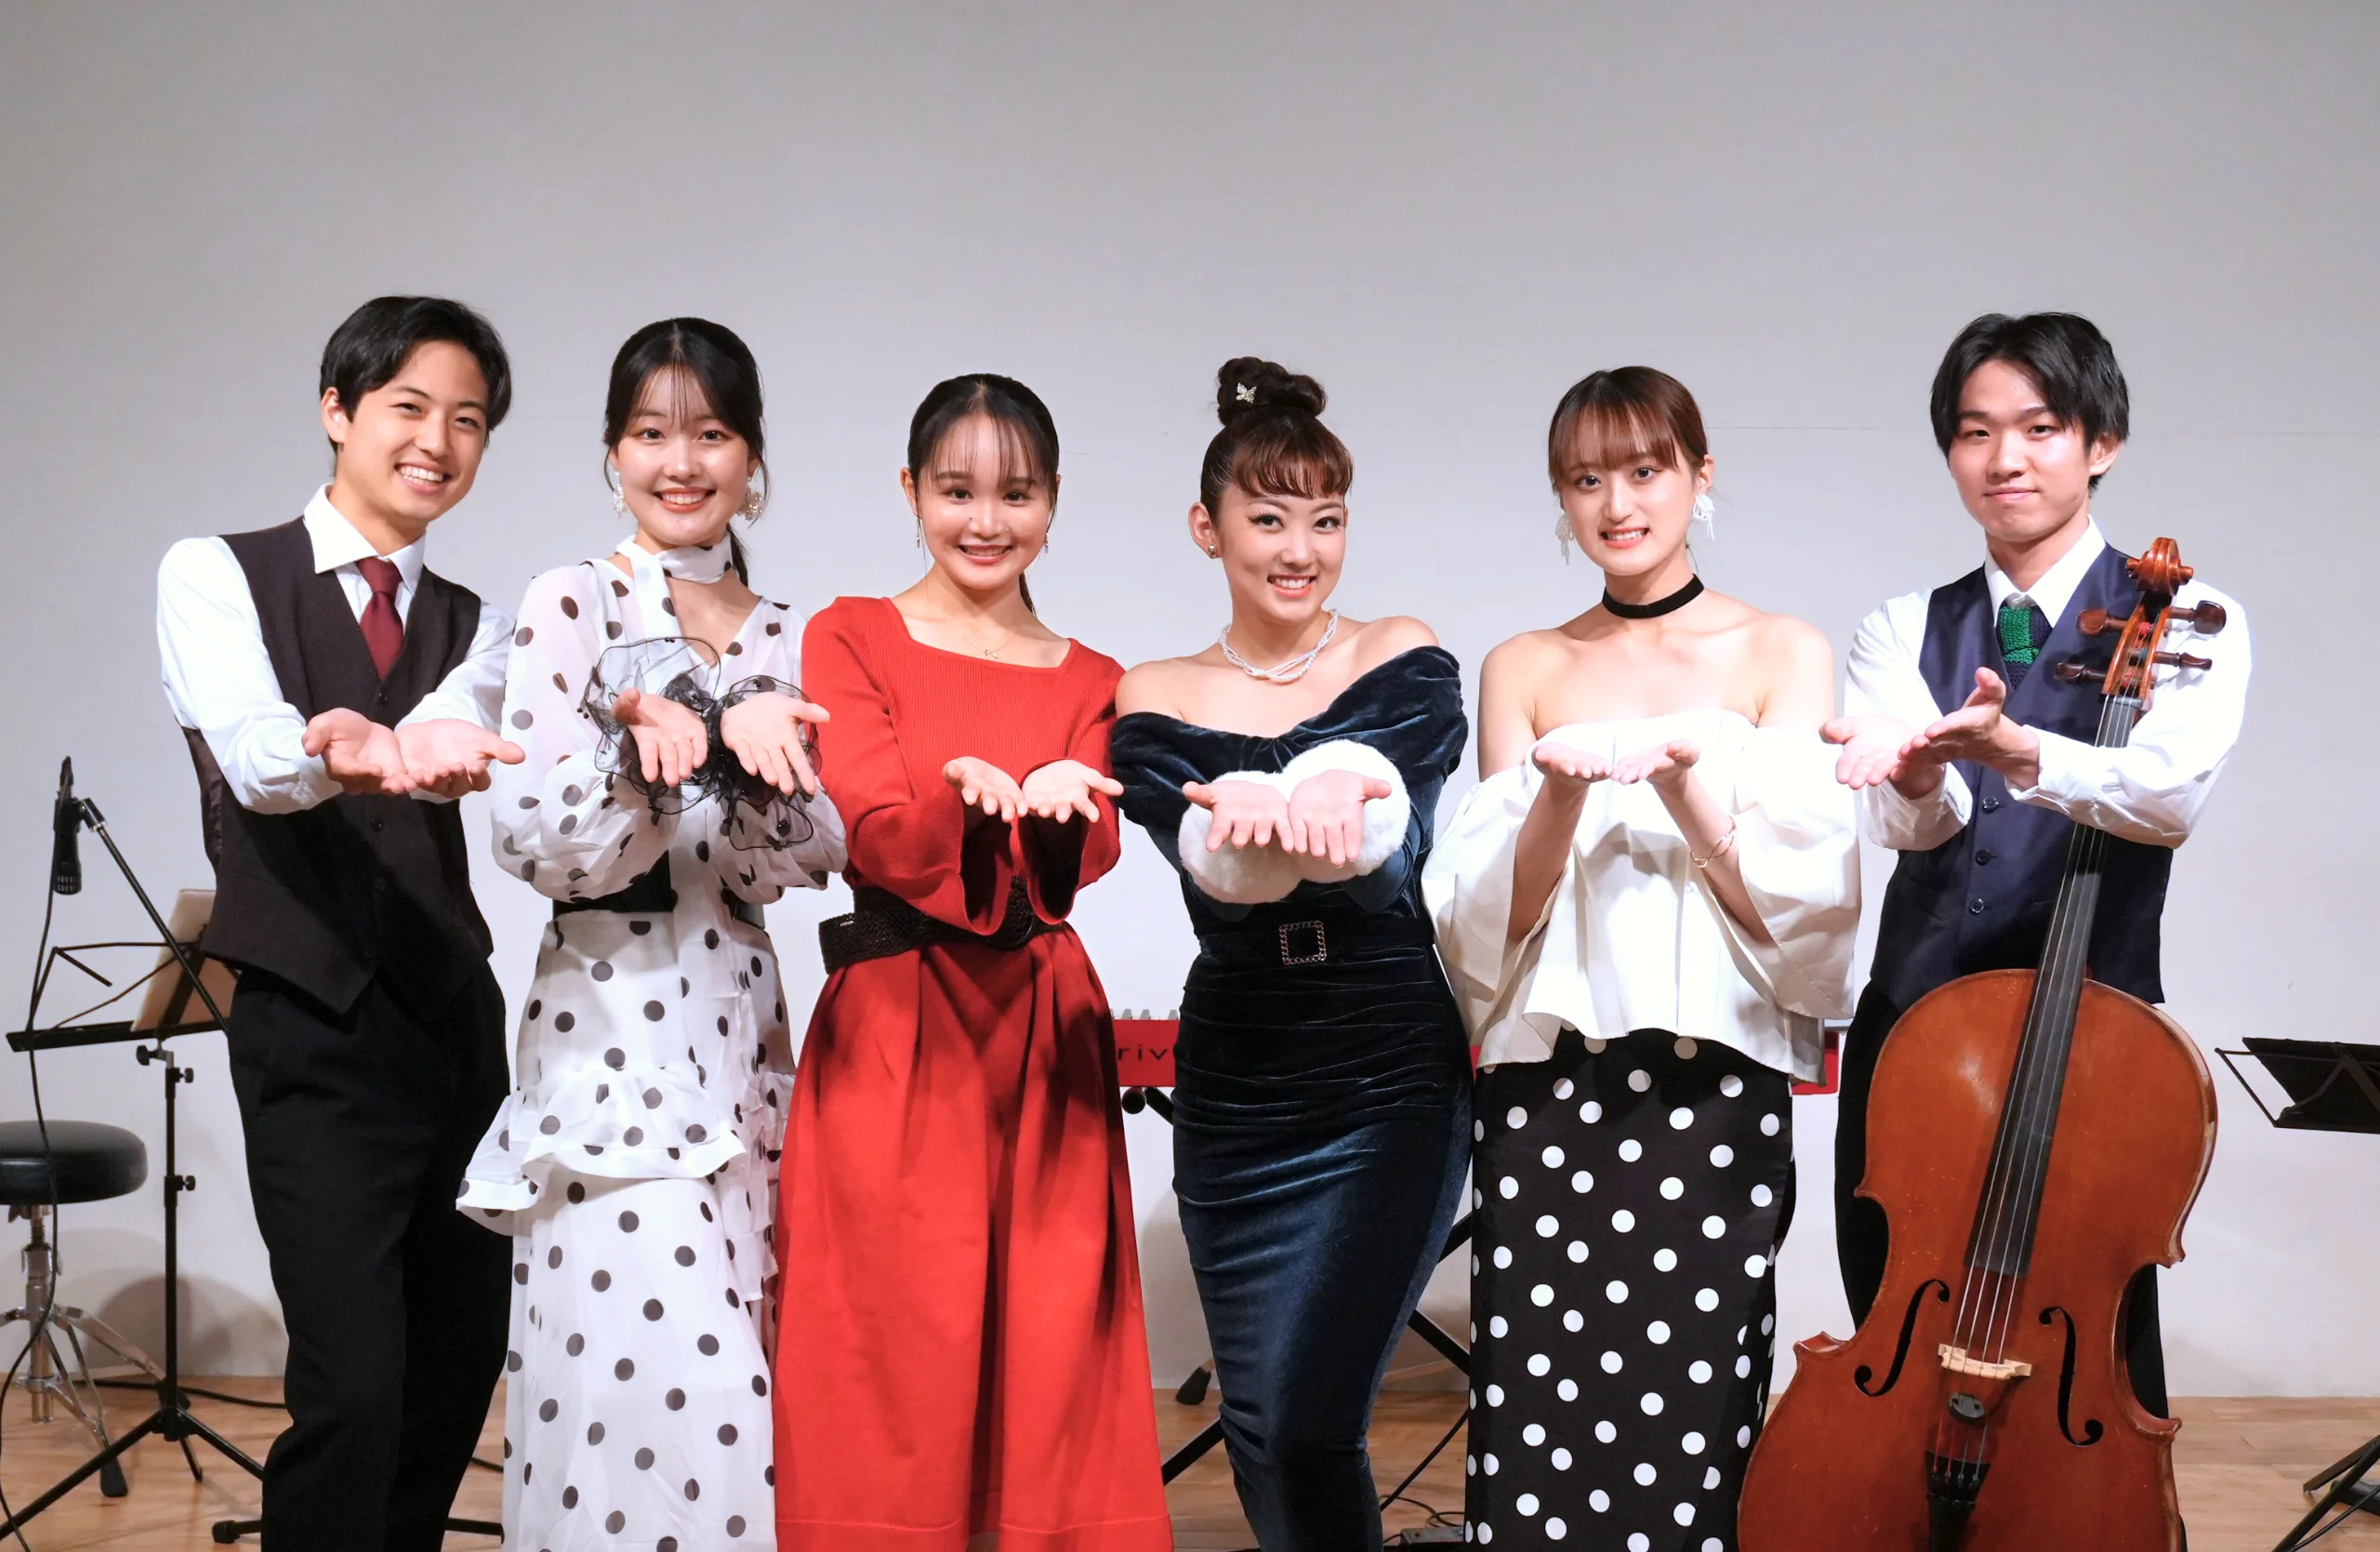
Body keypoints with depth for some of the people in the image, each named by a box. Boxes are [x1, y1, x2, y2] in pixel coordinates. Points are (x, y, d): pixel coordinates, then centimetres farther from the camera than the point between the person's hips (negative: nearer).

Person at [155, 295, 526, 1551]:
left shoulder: (475, 626, 12)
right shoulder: (216, 575, 0)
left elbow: (448, 733, -13)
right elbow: (252, 749, -20)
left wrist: (424, 744, -38)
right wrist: (340, 746, -44)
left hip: (459, 1022, 5)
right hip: (315, 1034, -5)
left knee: (461, 1367, 12)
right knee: (354, 1389, -12)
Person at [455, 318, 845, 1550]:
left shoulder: (783, 640, 10)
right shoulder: (572, 607, -2)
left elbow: (809, 857, 0)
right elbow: (533, 839, -10)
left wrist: (746, 751, -18)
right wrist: (643, 752, -26)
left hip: (739, 1025, 5)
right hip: (609, 1027, -4)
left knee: (732, 1391, 9)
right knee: (643, 1377, -9)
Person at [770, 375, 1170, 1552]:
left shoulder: (1087, 681, 14)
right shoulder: (851, 638, 5)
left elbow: (1092, 853, -4)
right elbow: (874, 832, -9)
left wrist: (1054, 806, -27)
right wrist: (977, 801, -30)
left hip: (1045, 1036, 3)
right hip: (892, 1034, -3)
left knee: (1051, 1342, 2)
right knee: (899, 1352, -3)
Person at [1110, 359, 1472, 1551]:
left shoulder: (1404, 664, 0)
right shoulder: (1154, 704, 3)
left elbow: (1398, 855, -17)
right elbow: (1204, 864, -16)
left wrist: (1341, 802, -41)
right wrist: (1281, 821, -39)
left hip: (1396, 1091, -2)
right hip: (1235, 1105, 2)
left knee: (1307, 1424, -12)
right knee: (1261, 1425, 10)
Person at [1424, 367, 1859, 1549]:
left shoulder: (1782, 657, 6)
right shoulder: (1524, 672, 10)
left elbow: (1789, 902, -2)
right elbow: (1497, 915, 4)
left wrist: (1679, 774, -17)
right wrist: (1563, 788, -14)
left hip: (1717, 1091, -1)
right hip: (1547, 1090, 1)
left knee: (1691, 1436, -1)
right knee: (1536, 1440, -2)